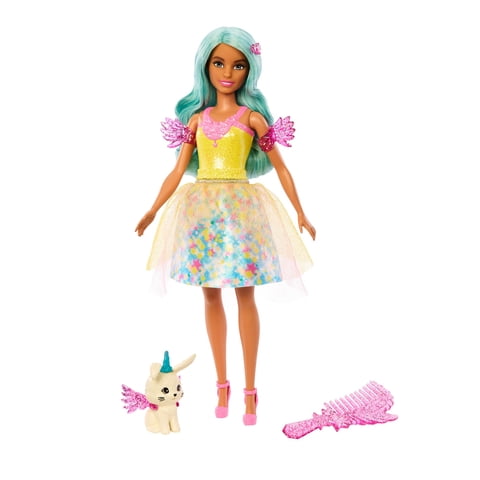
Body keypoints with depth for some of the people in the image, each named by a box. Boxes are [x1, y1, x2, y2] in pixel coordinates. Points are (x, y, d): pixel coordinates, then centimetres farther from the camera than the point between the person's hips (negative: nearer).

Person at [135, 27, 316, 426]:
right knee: (211, 295, 7)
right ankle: (222, 384, 21)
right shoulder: (196, 117, 10)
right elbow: (178, 171, 10)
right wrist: (152, 211, 6)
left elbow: (280, 168, 2)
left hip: (241, 207, -3)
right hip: (202, 208, 3)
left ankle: (249, 389, 13)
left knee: (245, 297, 1)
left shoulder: (253, 116, 2)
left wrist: (301, 214, -3)